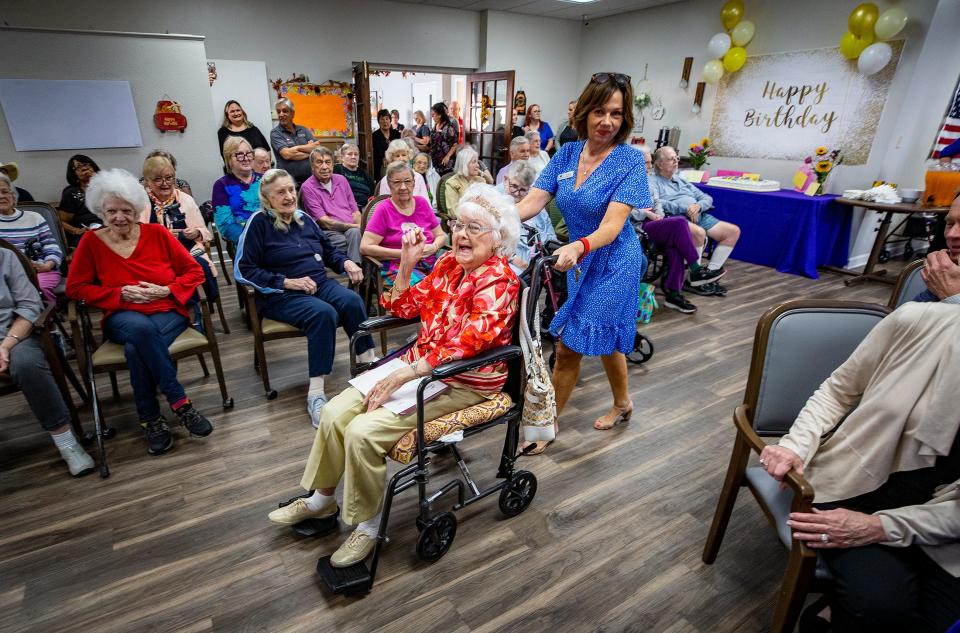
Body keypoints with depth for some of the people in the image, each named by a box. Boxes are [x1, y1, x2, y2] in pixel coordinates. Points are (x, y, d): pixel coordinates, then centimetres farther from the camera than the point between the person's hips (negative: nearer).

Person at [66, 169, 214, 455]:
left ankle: (151, 419, -15)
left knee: (136, 348, -32)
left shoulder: (157, 233, 2)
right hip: (123, 318, 1)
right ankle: (180, 403, -28)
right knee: (141, 327, -36)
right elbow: (75, 287, 7)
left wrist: (166, 290, -12)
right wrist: (121, 293, -8)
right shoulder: (91, 241, 4)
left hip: (168, 311, 0)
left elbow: (195, 271, 4)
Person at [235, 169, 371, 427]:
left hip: (319, 283, 5)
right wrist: (287, 282, -16)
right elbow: (243, 269, -7)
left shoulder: (304, 218, 15)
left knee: (352, 301, -28)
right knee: (323, 313, -35)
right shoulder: (259, 222, -2)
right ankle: (316, 394, -34)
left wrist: (346, 263, 4)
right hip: (281, 296, -5)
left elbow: (328, 251, 27)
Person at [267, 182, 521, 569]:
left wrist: (403, 376, -28)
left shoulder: (498, 282, -17)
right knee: (335, 412, -1)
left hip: (463, 382, -8)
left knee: (363, 431, -20)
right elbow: (406, 308, 13)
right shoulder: (449, 264, 7)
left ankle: (368, 524, 5)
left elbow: (464, 346, -28)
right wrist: (407, 262, 0)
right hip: (419, 363, 8)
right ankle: (322, 498, 23)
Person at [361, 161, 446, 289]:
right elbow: (365, 247, -7)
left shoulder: (422, 203, 13)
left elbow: (441, 235, 19)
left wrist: (434, 247, -5)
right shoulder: (384, 209, 0)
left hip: (430, 264, 5)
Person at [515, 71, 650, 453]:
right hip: (580, 261, 6)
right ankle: (622, 403, 45)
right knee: (604, 341, 20)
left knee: (569, 347, -3)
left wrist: (578, 247, -46)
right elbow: (533, 200, -9)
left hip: (611, 261, -6)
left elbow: (612, 225, -26)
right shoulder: (567, 153, 0)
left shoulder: (629, 160, -15)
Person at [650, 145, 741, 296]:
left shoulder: (681, 180, 27)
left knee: (734, 231, -3)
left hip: (700, 216, 8)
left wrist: (698, 206, -3)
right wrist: (684, 208, -19)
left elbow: (707, 198, 23)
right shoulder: (653, 182, 4)